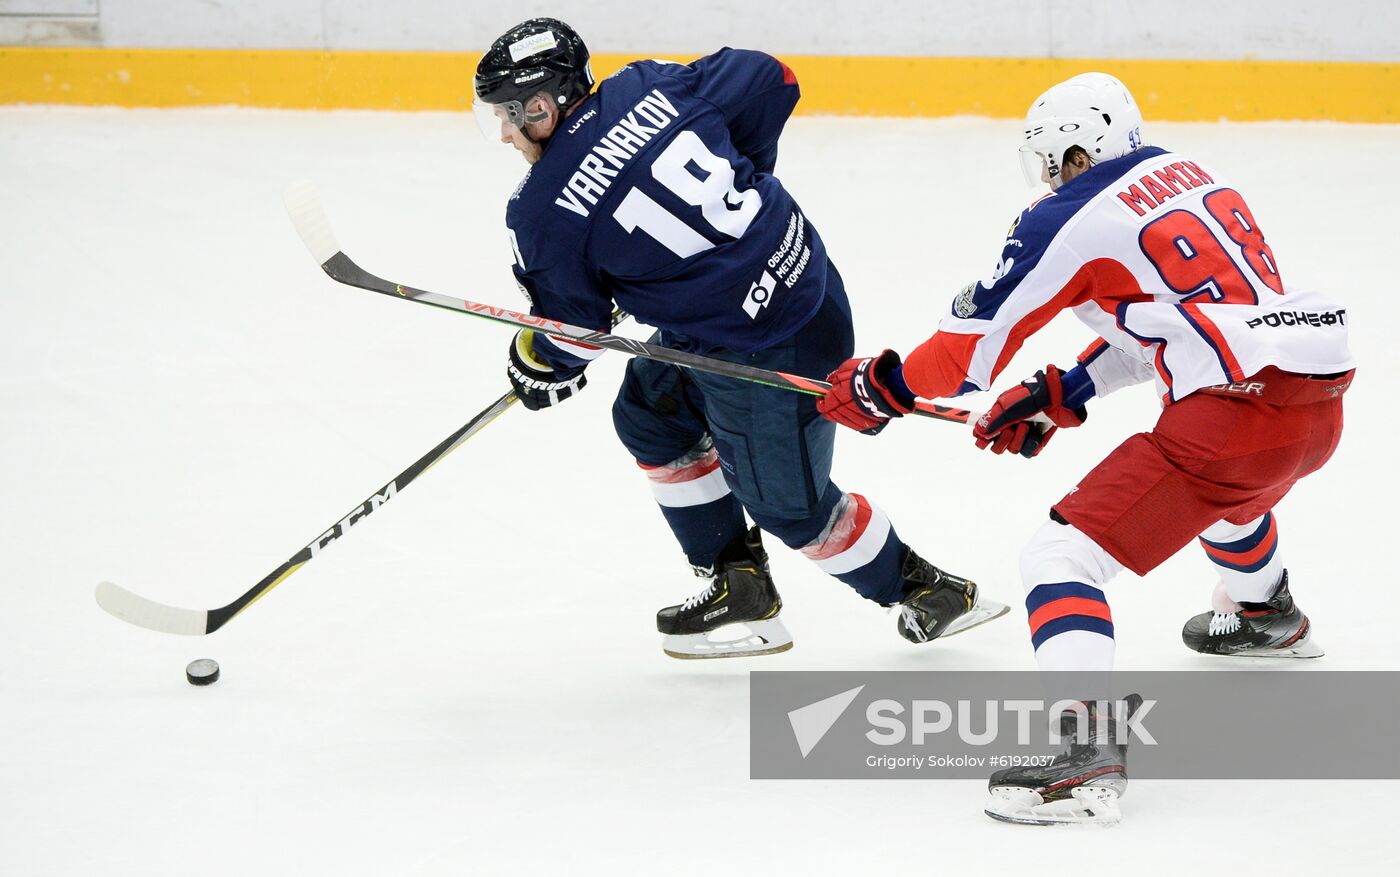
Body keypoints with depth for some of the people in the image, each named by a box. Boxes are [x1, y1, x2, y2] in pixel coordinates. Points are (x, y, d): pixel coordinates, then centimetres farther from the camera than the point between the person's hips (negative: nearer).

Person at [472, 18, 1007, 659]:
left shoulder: (546, 212, -17)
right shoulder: (645, 88, -2)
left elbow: (573, 321, -4)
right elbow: (768, 81, 5)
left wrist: (540, 369, 20)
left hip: (768, 348, -9)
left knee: (786, 502, 8)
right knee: (649, 416, 22)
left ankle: (928, 592, 24)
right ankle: (736, 586, 28)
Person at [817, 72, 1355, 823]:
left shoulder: (1069, 220, -4)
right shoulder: (1188, 178, 19)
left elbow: (974, 346, 1)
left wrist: (880, 388, 16)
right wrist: (1061, 395, 24)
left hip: (1239, 409, -9)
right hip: (1320, 398, 9)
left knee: (1062, 555, -8)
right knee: (1226, 485, 43)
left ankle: (1086, 744, -24)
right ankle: (1265, 617, 68)